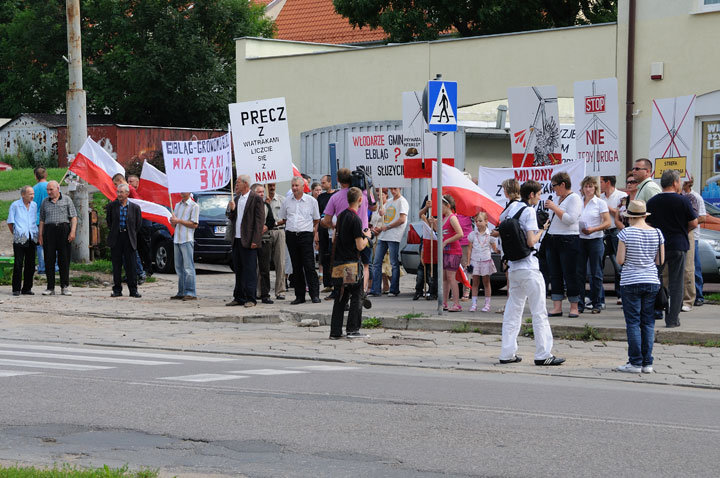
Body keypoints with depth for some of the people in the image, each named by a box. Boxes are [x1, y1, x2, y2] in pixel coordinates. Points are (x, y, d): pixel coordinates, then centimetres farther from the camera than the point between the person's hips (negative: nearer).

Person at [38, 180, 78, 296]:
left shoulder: (66, 200, 8)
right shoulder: (45, 202, 15)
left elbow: (74, 217, 4)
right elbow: (42, 220, 15)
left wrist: (73, 231, -8)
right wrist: (40, 234, 5)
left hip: (63, 229, -2)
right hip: (49, 230, 2)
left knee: (64, 259, -2)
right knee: (49, 259, -2)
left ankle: (65, 287, 3)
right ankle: (50, 287, 2)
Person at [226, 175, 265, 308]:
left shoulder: (256, 198, -7)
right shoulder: (236, 198, 15)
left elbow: (259, 220, -11)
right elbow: (231, 217, 20)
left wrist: (255, 241, -16)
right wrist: (232, 209, -3)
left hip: (248, 240, -7)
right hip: (236, 239, 7)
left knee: (250, 270, -5)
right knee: (238, 270, 11)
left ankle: (251, 299, -2)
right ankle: (239, 298, 17)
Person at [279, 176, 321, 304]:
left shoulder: (311, 201, 4)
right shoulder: (287, 201, 11)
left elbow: (316, 220, 11)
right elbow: (282, 219, 22)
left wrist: (314, 231, 2)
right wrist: (290, 224, 10)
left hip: (306, 235, -3)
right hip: (291, 235, 3)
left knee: (309, 265, -9)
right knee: (296, 267, 6)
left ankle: (315, 294, -6)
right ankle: (299, 296, 9)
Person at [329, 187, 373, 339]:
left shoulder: (341, 215, 10)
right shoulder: (355, 219, -15)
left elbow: (335, 239, 17)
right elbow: (360, 246, -15)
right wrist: (367, 236, 2)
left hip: (338, 261, 7)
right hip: (351, 262, -7)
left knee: (340, 297, 10)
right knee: (357, 295, 3)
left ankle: (335, 331, 8)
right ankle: (352, 329, 2)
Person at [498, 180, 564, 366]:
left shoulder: (512, 207, 10)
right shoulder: (529, 211, -12)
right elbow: (531, 241, -18)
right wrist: (541, 230, -2)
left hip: (513, 267, 8)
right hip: (529, 268, -8)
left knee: (512, 311, 11)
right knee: (539, 312, -3)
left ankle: (507, 353, 10)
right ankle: (543, 355, -4)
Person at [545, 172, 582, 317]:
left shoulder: (574, 198, -8)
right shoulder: (558, 198, 17)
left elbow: (570, 219, -20)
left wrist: (554, 207, -16)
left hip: (568, 241, -8)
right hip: (553, 240, 8)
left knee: (570, 275, -4)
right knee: (555, 275, 5)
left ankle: (574, 307, 2)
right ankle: (557, 307, 7)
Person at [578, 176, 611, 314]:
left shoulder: (600, 203, 0)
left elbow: (607, 222, -6)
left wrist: (593, 229, -19)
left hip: (595, 240, -3)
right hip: (580, 239, 3)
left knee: (596, 273, 1)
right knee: (579, 272, 1)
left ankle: (597, 303, 7)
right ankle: (580, 303, 6)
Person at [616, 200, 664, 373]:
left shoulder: (626, 233, -9)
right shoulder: (657, 233, 2)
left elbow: (620, 260, -10)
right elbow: (660, 261, 5)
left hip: (631, 282, -3)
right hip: (652, 282, 4)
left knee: (633, 323, 1)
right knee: (648, 323, 8)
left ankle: (635, 362, -1)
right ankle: (647, 363, 8)